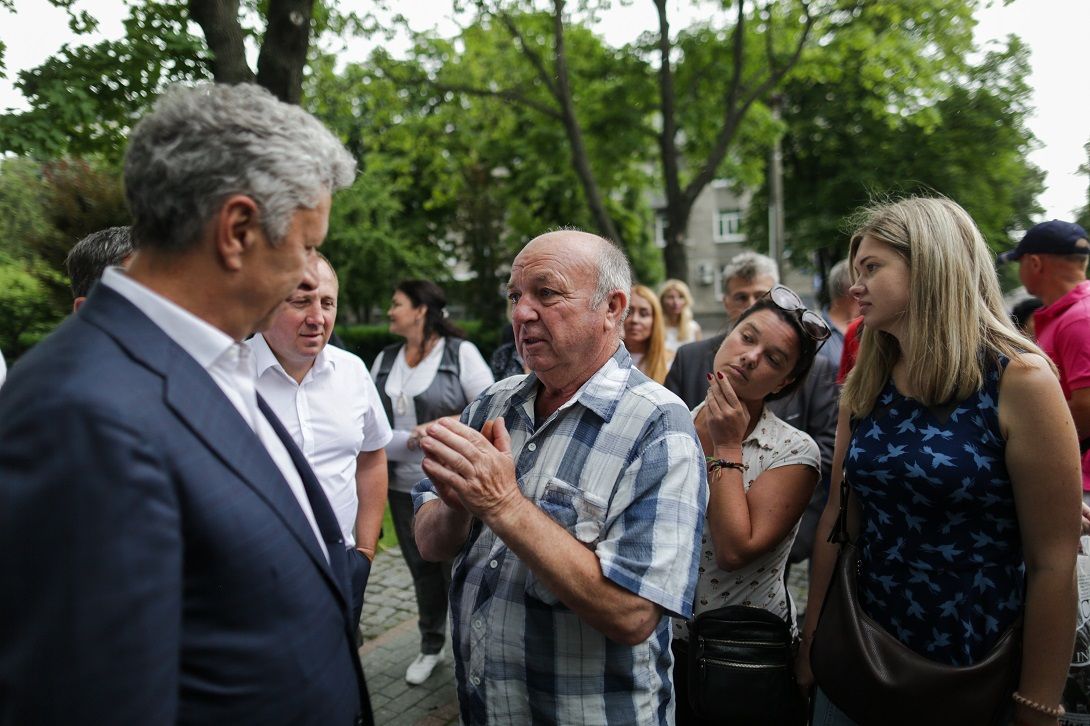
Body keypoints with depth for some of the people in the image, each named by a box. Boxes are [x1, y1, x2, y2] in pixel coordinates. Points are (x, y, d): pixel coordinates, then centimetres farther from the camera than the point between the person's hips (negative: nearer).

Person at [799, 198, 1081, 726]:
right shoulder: (863, 387, 0)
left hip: (978, 677, -4)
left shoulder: (1018, 379, -15)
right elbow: (839, 519, 4)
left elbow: (1053, 563, -14)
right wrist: (812, 638, 6)